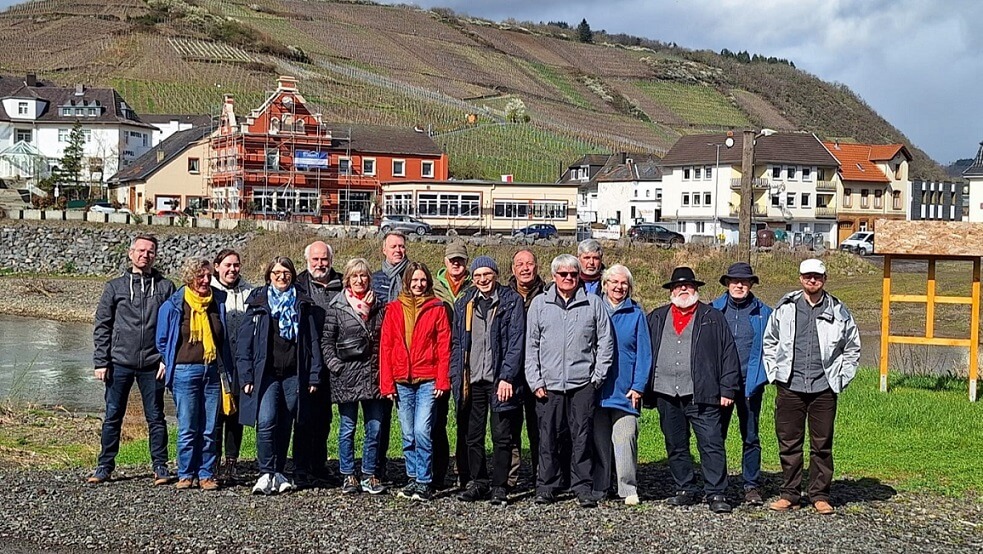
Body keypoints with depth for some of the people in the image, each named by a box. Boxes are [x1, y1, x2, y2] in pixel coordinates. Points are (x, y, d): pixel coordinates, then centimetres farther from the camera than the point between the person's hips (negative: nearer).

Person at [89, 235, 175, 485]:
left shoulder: (165, 287, 5)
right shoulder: (115, 287, 6)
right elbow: (102, 326, 5)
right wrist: (100, 362, -1)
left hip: (152, 364, 0)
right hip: (119, 363, 1)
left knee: (155, 417, 5)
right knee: (112, 417, 6)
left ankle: (160, 466, 14)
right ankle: (105, 466, 15)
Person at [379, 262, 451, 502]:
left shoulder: (437, 308, 3)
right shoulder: (393, 309, 8)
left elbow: (444, 346, 0)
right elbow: (385, 347, 6)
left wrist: (442, 380, -7)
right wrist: (386, 382, 0)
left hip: (428, 380, -3)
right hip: (402, 382, 3)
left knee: (421, 431, -11)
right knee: (408, 435, 9)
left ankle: (424, 482, -2)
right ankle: (413, 479, 20)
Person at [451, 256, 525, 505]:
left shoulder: (511, 301, -2)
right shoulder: (465, 304, 11)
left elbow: (516, 342, -7)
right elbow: (457, 343, 14)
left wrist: (507, 377, -14)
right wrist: (457, 377, 5)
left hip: (500, 381, -4)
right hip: (472, 380, 4)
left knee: (502, 437, 1)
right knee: (473, 436, 10)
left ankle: (500, 486, 9)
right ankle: (478, 483, 21)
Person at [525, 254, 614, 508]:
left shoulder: (593, 303, 6)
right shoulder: (540, 304, 8)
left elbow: (605, 342, 8)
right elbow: (531, 346, 8)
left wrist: (597, 376, 1)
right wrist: (535, 381, 2)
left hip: (583, 384, 0)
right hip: (549, 384, 1)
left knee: (583, 437, 1)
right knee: (548, 438, 3)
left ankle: (582, 487, 9)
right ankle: (546, 486, 12)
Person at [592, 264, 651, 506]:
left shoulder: (636, 314, 5)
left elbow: (644, 353, 3)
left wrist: (638, 386, -5)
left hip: (625, 389, -2)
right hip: (597, 387, 2)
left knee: (625, 438, -7)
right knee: (598, 439, 5)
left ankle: (628, 488, -1)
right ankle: (598, 487, 12)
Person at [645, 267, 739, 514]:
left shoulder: (713, 318, 7)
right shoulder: (656, 318, 15)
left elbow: (729, 354, 4)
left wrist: (727, 389, -2)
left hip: (701, 393, -3)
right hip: (666, 393, 3)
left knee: (712, 444, -7)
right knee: (675, 446, 10)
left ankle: (716, 494, -2)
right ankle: (686, 490, 21)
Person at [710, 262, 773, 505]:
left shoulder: (763, 313, 5)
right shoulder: (713, 310, 7)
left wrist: (764, 373, -6)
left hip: (750, 383, -1)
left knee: (750, 437, 4)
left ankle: (752, 486, 12)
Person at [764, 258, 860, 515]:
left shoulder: (838, 312, 6)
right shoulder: (784, 308, 6)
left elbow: (852, 349, 15)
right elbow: (769, 343, 16)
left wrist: (840, 379, 7)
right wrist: (774, 373, 8)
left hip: (824, 389, 0)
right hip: (790, 387, 0)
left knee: (822, 445, 4)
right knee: (788, 443, 4)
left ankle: (820, 495, 14)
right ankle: (789, 494, 13)